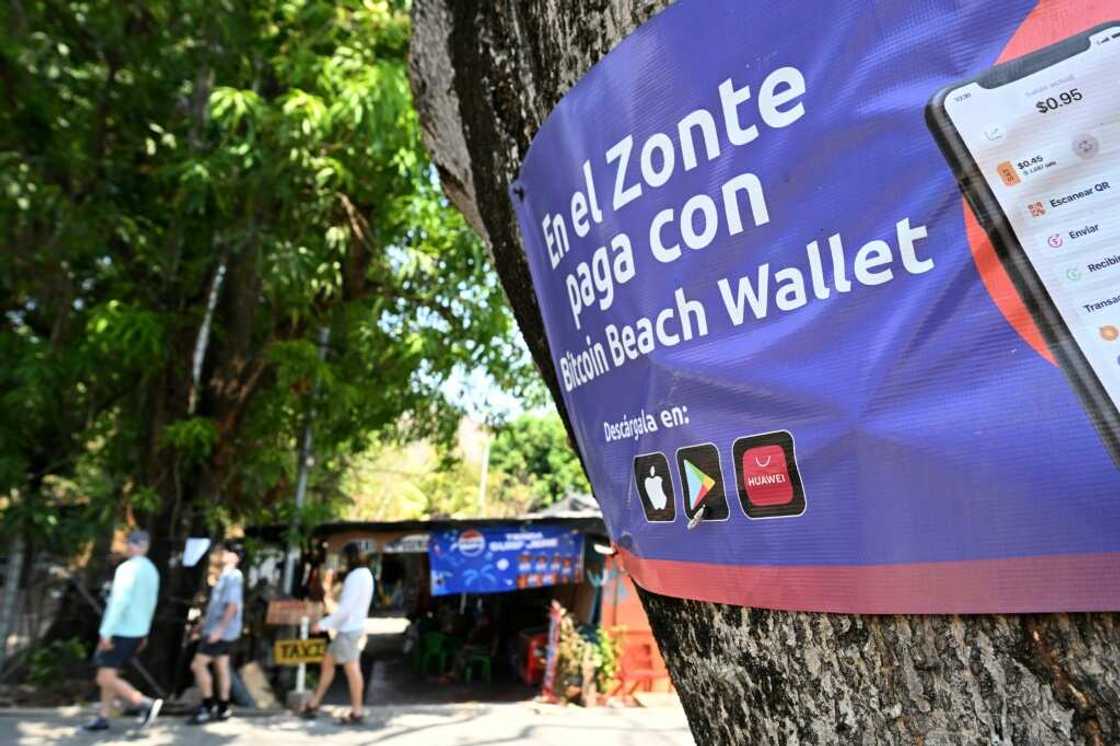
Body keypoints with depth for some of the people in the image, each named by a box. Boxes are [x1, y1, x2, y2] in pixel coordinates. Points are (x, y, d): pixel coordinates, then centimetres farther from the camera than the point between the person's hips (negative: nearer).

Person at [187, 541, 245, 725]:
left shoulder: (232, 577, -17)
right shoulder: (225, 575, 14)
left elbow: (233, 605, -24)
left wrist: (219, 629, -25)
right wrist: (208, 619, 23)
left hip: (221, 631, -9)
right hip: (220, 630, 9)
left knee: (198, 664, -6)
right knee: (221, 667, 12)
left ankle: (208, 706, 2)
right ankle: (222, 709, 18)